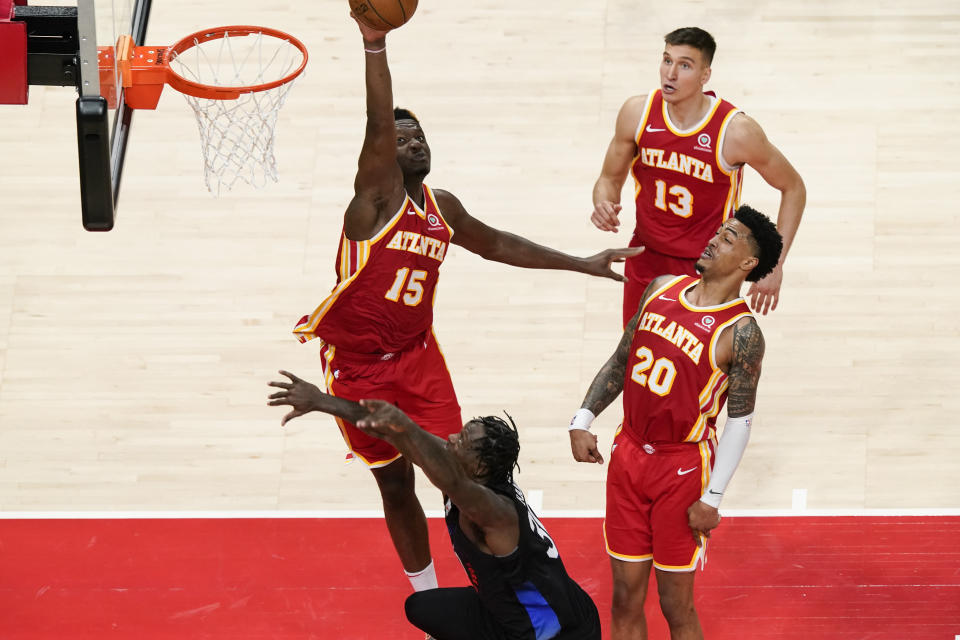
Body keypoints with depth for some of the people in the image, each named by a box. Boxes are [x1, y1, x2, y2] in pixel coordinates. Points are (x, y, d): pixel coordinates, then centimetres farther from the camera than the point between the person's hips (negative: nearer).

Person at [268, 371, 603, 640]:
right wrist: (321, 402, 0)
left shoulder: (497, 511, -32)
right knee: (422, 608, 19)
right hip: (509, 610, 9)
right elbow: (393, 434, -3)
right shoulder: (466, 478, -8)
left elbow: (452, 482, -55)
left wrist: (407, 427, -69)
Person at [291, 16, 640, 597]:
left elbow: (496, 244, 22)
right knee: (396, 486, 8)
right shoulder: (377, 194, -14)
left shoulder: (441, 207, 6)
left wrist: (582, 264, 21)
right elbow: (379, 126, -31)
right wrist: (375, 45, -47)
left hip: (417, 355, 4)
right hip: (357, 367, -4)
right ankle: (431, 603, 24)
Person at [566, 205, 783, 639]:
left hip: (683, 468, -5)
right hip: (628, 455, 5)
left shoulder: (740, 333, -15)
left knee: (676, 605, 2)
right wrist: (583, 420, 5)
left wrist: (712, 498, -14)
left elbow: (739, 421, -12)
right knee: (626, 599, 10)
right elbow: (622, 359, 14)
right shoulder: (662, 289, 3)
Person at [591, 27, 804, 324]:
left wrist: (774, 265, -11)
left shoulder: (736, 130, -21)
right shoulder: (638, 113, -10)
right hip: (646, 258, 4)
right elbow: (610, 179, 7)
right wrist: (603, 205, -19)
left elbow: (793, 188, -6)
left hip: (706, 268, -4)